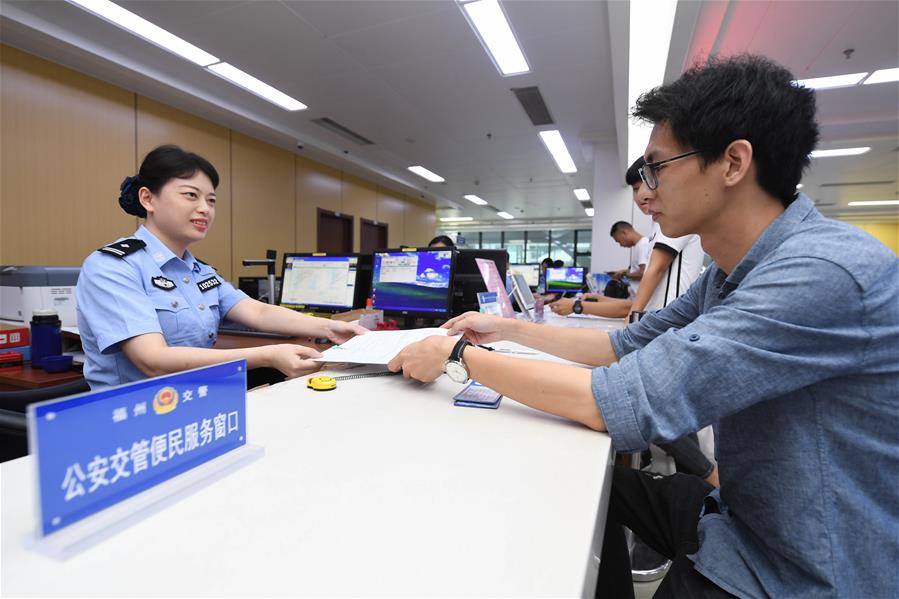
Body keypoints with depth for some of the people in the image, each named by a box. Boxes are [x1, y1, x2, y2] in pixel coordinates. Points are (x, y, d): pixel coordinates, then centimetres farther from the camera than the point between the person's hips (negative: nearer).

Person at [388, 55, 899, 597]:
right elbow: (625, 346, 7)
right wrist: (508, 328, 4)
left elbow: (624, 404, -34)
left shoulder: (827, 271, -29)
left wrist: (460, 356, -23)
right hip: (748, 515, 7)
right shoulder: (731, 274, 1)